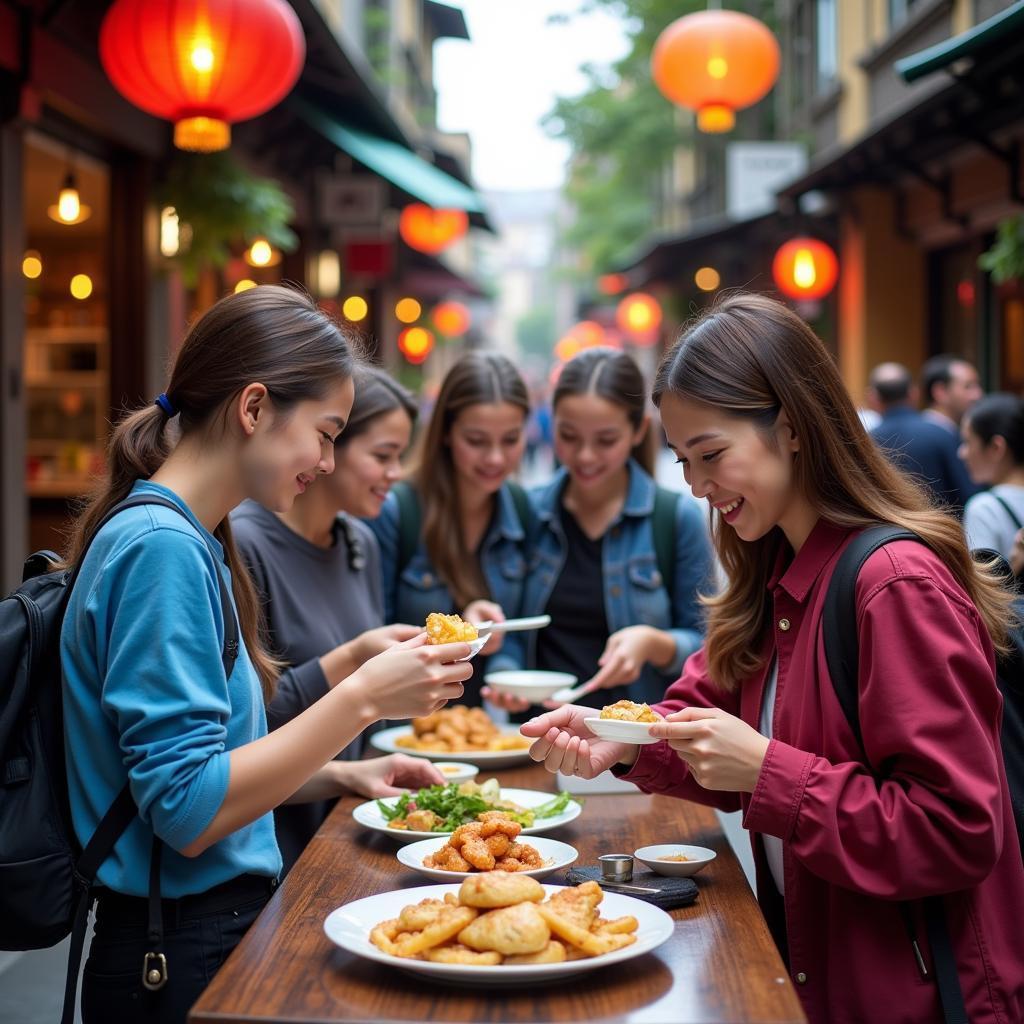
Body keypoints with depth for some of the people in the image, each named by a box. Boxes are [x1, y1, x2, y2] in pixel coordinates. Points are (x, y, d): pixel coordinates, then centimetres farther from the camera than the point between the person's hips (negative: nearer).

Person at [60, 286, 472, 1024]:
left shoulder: (192, 540, 9)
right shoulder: (160, 547, -19)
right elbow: (187, 811, -23)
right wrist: (363, 699, -22)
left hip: (226, 925, 9)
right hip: (184, 962, -9)